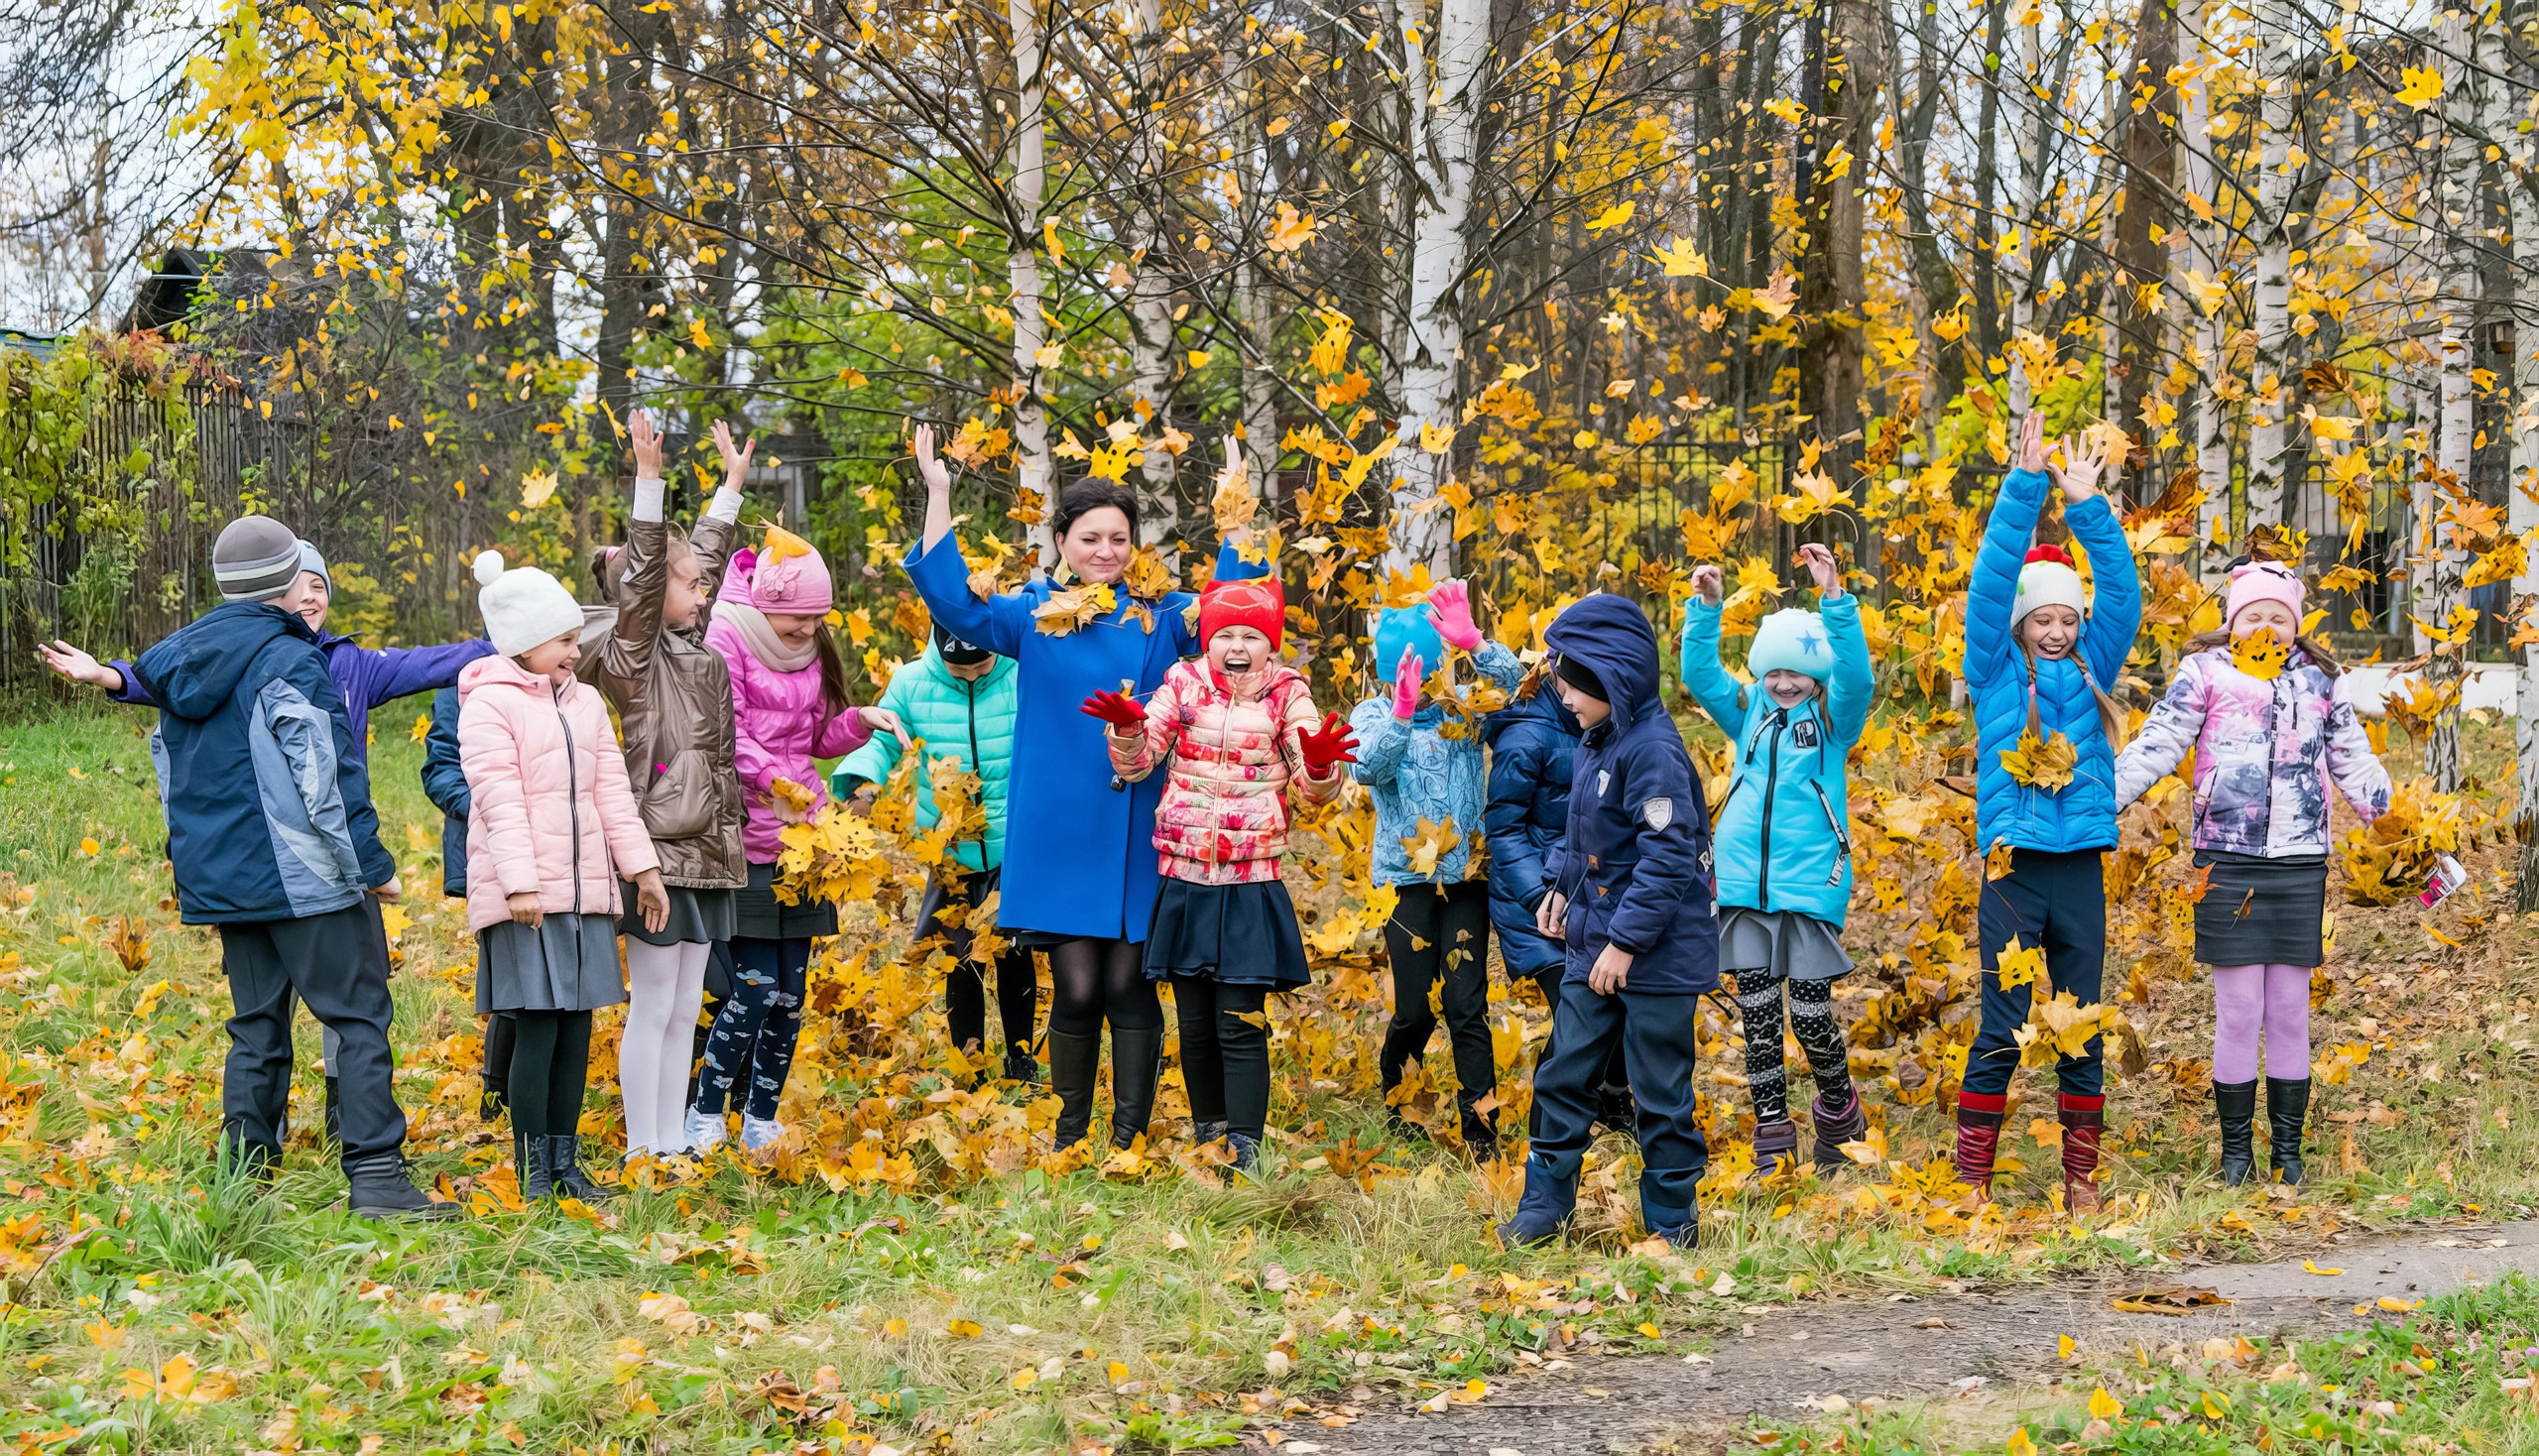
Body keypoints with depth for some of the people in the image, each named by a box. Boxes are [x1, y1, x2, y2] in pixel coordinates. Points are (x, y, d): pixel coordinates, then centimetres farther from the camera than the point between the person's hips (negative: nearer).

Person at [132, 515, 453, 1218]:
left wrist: (196, 867, 26)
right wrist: (372, 864, -8)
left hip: (219, 878, 8)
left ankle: (243, 1176, 12)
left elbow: (168, 768, 19)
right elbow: (324, 777, -16)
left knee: (256, 1025, 14)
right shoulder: (288, 663, -13)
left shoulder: (180, 657, 12)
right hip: (302, 878, -8)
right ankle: (375, 1172, -11)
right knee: (360, 1017, -4)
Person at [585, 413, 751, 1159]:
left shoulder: (689, 647, 15)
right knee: (652, 1007, -4)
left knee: (684, 1010, 10)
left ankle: (673, 1144, 15)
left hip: (705, 852, 8)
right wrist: (649, 477, -25)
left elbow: (706, 555, 27)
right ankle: (643, 1151, 0)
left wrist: (732, 485, 35)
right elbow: (644, 572, -19)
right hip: (661, 853, -8)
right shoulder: (633, 657, -8)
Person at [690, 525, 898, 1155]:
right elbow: (726, 731, -16)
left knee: (791, 993, 6)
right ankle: (705, 1117, 4)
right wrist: (770, 782, -25)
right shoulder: (728, 639, -8)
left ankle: (762, 1121, 17)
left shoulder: (813, 652, 14)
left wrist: (860, 720, 3)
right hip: (747, 837, -7)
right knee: (755, 989, -11)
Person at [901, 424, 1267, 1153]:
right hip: (1061, 832, -1)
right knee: (1076, 989, -1)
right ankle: (1069, 1139, 12)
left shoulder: (1162, 616, 7)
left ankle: (1130, 1138, 8)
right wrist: (938, 498, -11)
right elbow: (954, 602, -6)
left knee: (1130, 985, 1)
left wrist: (1237, 521, -6)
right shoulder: (1034, 614, 4)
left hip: (1139, 832, 1)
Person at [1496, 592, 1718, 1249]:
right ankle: (1544, 1205, 19)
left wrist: (1626, 940, -22)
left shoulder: (1652, 751, -20)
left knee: (1660, 1090, 2)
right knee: (1563, 1074, 10)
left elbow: (1667, 857, -24)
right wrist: (1563, 887, 12)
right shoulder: (1596, 741, 9)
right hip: (1595, 946, 9)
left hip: (1657, 953, -9)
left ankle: (1673, 1219, 15)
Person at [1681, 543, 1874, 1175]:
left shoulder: (1833, 721, 3)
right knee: (1758, 1017, 3)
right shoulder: (1748, 714, 12)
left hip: (1810, 886, -3)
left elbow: (1855, 673, -15)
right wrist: (1705, 607, -11)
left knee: (1811, 1015, -4)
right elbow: (1700, 673, 2)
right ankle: (1773, 1144, 10)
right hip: (1745, 886, 3)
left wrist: (1834, 596, -26)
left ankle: (1838, 1114, 23)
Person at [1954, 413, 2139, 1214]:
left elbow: (2123, 593, 5)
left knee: (2082, 1031, 7)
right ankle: (1972, 1181, 1)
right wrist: (2026, 486, -11)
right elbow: (1990, 584, -5)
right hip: (2014, 869, -3)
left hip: (2081, 872, 3)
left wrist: (2087, 507, -2)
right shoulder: (1998, 674, 4)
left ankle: (2081, 1177, 13)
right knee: (2001, 1032, -3)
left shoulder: (2089, 673, 12)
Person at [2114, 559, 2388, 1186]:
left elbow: (2355, 764, 20)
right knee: (2238, 1013, -1)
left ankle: (2288, 1154, 14)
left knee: (2291, 1013, 5)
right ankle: (2236, 1152, 10)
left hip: (2300, 864, 2)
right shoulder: (2205, 674, 3)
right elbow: (2157, 745, -1)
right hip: (2229, 862, -2)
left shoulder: (2320, 681, 12)